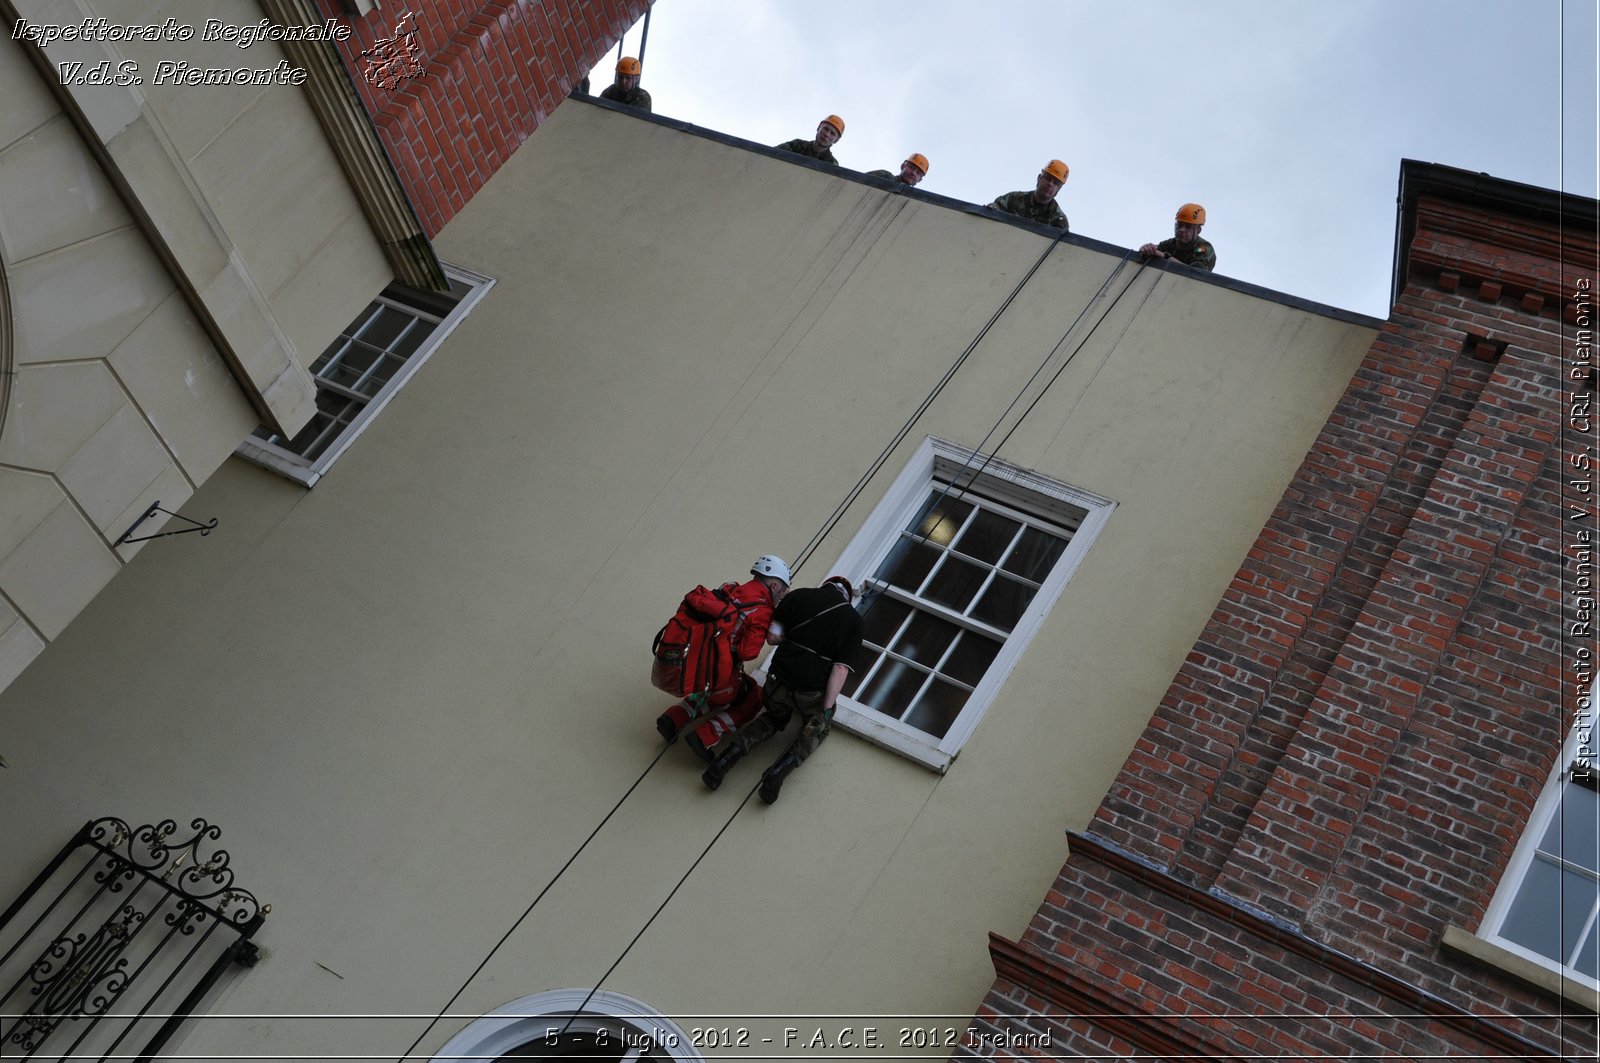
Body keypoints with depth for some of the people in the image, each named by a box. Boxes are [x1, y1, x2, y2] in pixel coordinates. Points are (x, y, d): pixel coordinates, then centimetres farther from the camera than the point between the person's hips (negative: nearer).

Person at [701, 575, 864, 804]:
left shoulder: (798, 596, 4)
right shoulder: (852, 619, 0)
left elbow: (772, 635, 1)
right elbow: (841, 668, -8)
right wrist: (827, 708, -9)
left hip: (778, 683, 2)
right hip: (812, 693, -2)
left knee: (775, 718, 33)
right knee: (816, 730, 28)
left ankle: (727, 756, 10)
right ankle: (780, 770, 0)